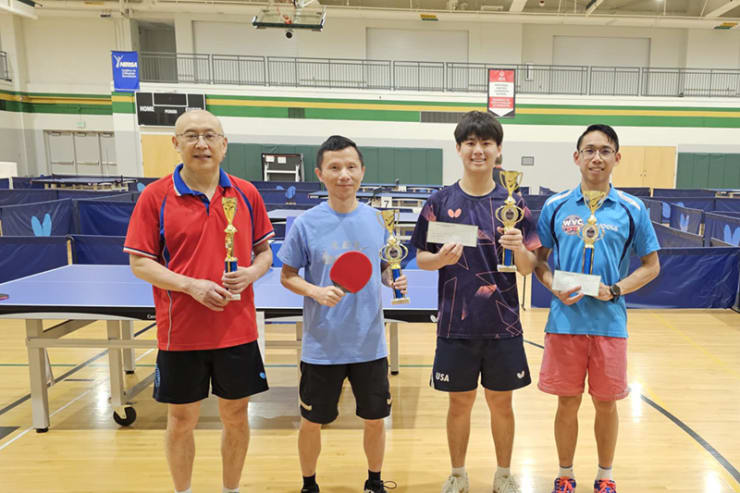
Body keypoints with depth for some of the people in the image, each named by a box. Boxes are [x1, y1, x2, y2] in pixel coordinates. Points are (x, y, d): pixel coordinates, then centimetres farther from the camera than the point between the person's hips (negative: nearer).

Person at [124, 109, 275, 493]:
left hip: (237, 331, 2)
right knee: (181, 421, 13)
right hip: (180, 333, -1)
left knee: (235, 417, 14)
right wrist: (192, 285, -19)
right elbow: (139, 262, -4)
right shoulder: (155, 196, -5)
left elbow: (264, 251, 9)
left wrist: (252, 273, -13)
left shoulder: (247, 194, 2)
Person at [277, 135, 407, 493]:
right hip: (321, 346, -2)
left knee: (375, 419, 15)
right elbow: (287, 276, -1)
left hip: (370, 343, 2)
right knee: (312, 423, 12)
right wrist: (316, 291, -19)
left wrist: (394, 281, -10)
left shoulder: (377, 220, -2)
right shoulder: (306, 224, -9)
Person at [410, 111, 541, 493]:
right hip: (456, 325, 0)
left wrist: (519, 248, -20)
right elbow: (421, 258, 3)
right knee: (460, 402, 12)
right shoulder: (441, 201, -1)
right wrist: (442, 259, -18)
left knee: (501, 402, 13)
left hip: (503, 325, 1)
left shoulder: (513, 202, 0)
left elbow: (529, 269, 1)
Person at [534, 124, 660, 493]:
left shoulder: (632, 209, 0)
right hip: (565, 321, 0)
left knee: (606, 405, 12)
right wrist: (555, 289, -12)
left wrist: (615, 290, -11)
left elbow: (650, 266, 5)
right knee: (567, 403, 10)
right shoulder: (555, 206, 1)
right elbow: (539, 258, 6)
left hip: (610, 322, 0)